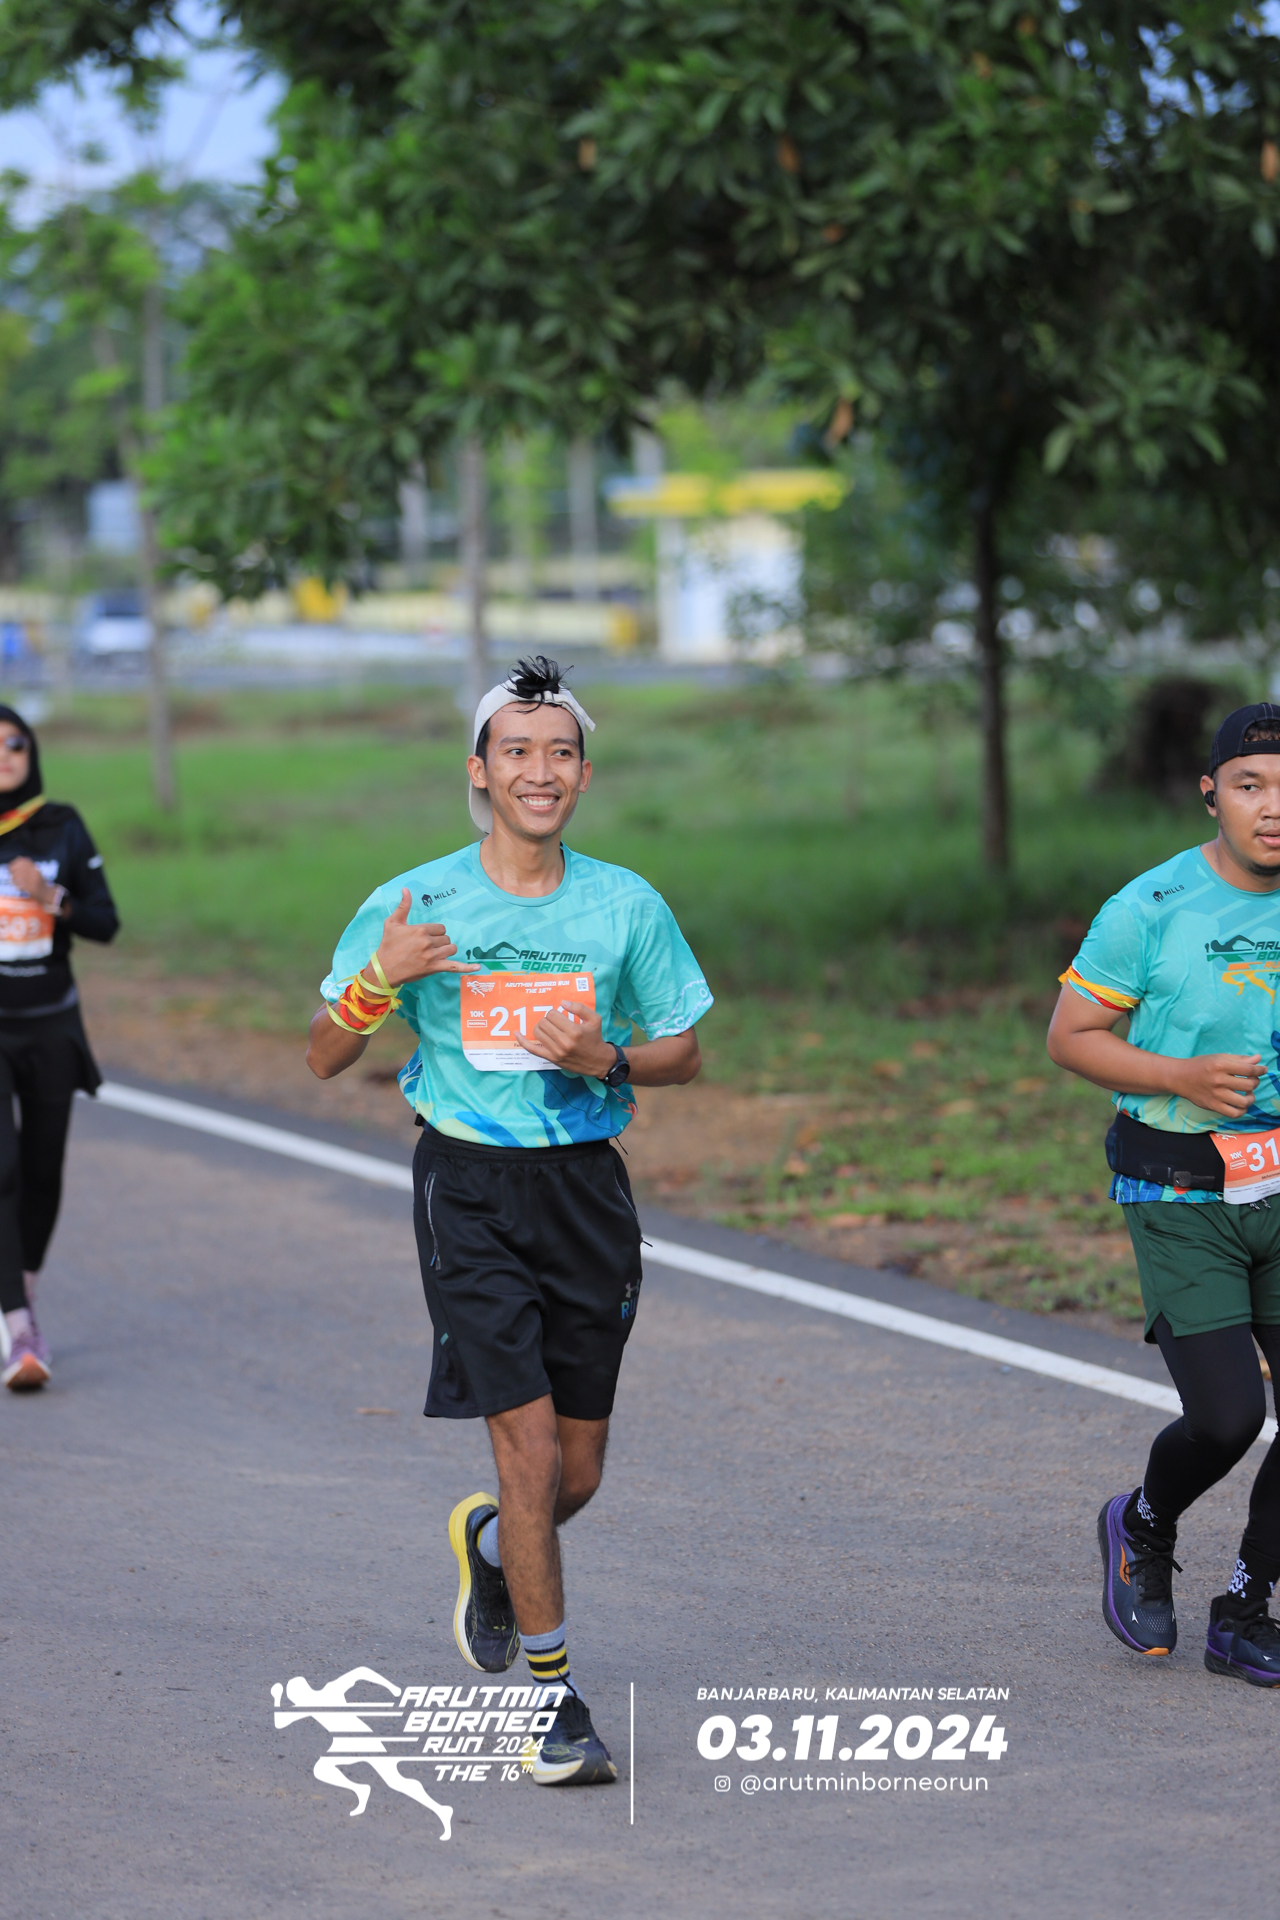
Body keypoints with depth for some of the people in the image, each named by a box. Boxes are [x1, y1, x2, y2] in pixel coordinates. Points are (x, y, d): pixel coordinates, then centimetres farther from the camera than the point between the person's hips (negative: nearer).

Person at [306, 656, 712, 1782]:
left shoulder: (627, 906, 2)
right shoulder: (417, 904, -2)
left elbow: (683, 1054, 10)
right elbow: (325, 1059, 3)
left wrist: (602, 1058, -10)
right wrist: (378, 978, -16)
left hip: (586, 1182, 3)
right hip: (468, 1187, -2)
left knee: (578, 1472, 8)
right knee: (530, 1444, -12)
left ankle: (490, 1546, 44)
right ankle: (555, 1704, -2)